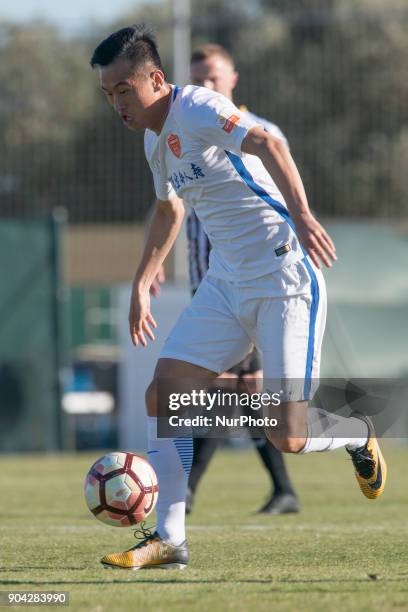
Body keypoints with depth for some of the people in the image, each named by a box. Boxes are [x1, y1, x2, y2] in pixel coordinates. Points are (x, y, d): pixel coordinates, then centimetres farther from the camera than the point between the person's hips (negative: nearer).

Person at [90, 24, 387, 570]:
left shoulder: (196, 108, -16)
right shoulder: (154, 139, 11)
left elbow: (266, 145, -34)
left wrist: (300, 214, -49)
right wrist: (141, 287, 30)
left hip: (285, 279, -8)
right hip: (226, 284, 8)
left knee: (286, 438, -12)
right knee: (162, 395, -5)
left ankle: (359, 438, 22)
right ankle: (168, 540, 1)